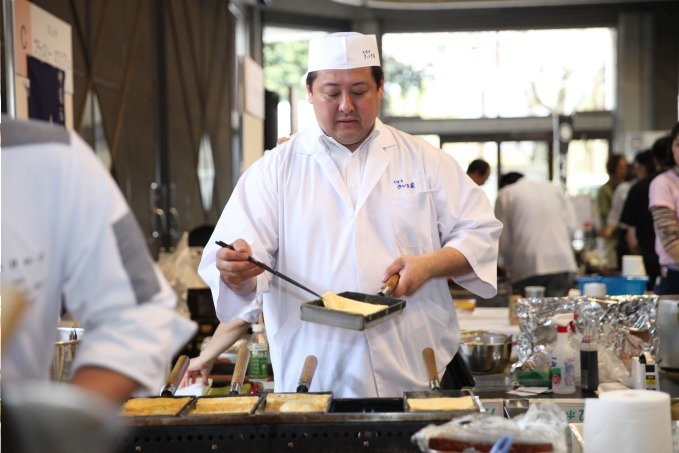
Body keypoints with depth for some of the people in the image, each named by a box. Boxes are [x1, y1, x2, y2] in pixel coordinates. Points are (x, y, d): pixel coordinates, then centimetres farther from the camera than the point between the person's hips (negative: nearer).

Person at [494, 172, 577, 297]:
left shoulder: (505, 194, 10)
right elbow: (571, 225, 10)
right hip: (562, 265, 3)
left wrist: (510, 267, 19)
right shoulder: (553, 188, 19)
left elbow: (504, 240, 6)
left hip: (527, 269, -3)